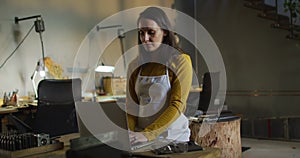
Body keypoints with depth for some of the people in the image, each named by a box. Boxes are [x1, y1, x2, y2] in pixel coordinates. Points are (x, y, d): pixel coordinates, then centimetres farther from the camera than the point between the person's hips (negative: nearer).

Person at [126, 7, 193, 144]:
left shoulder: (180, 62, -5)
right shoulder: (134, 66, 8)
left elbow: (177, 105, -12)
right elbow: (131, 105, 8)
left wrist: (148, 134, -20)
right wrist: (130, 133, -9)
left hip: (174, 137, -3)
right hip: (142, 136, 3)